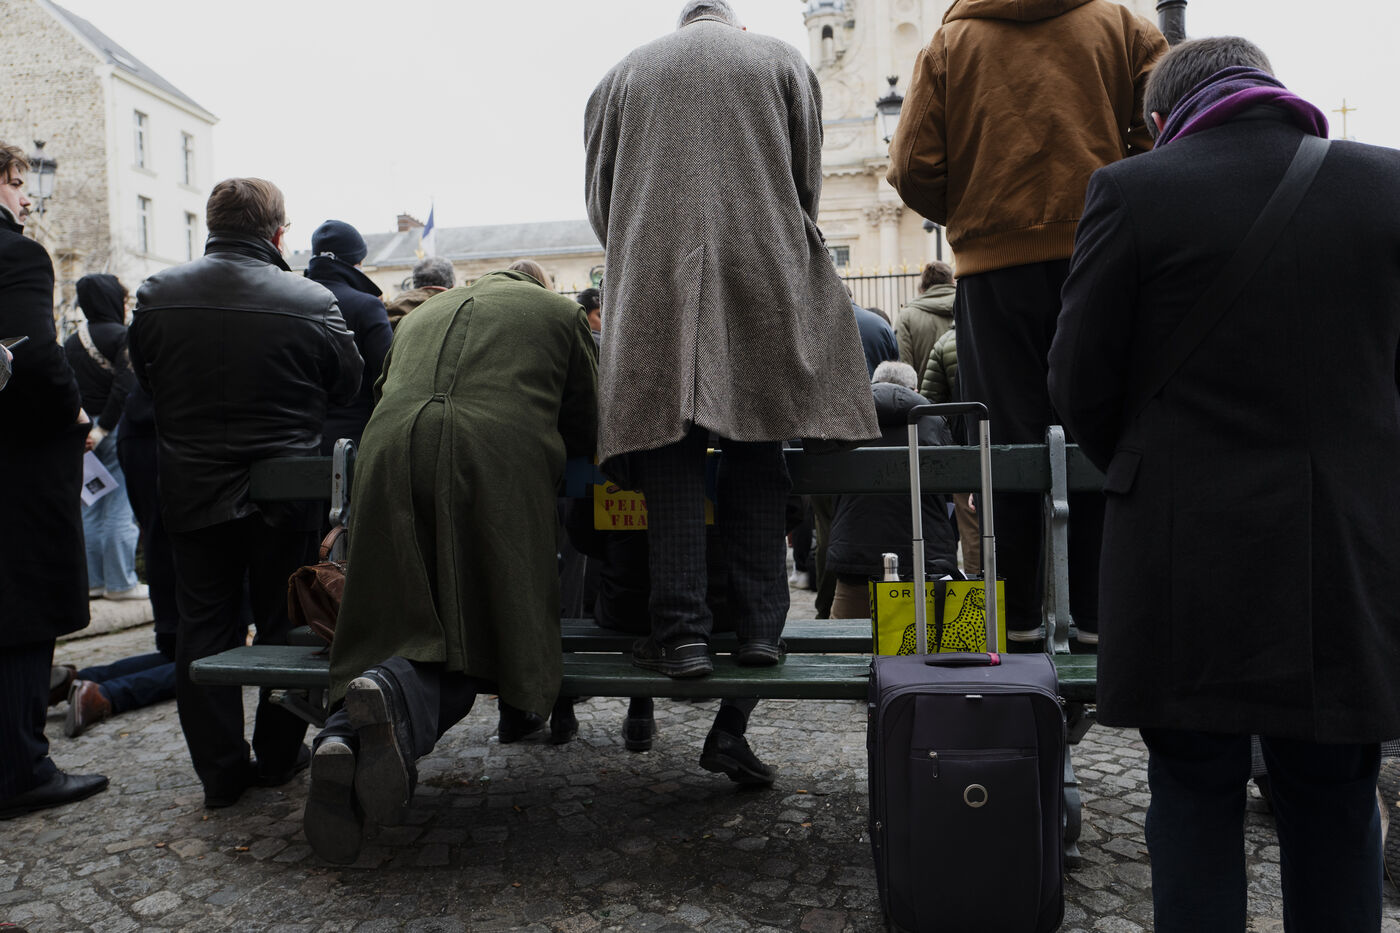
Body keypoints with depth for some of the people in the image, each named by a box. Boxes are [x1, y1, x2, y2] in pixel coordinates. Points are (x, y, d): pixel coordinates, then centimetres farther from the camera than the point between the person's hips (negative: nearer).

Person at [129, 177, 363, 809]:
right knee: (284, 623, 12)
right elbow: (347, 388, 0)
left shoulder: (156, 295, -4)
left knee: (204, 626, 10)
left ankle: (219, 771, 15)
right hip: (286, 492, -2)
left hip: (192, 490, 2)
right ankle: (278, 757, 22)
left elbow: (144, 379, 10)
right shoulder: (313, 302, -13)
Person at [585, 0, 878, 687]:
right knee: (756, 452, 3)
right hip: (764, 279, 1)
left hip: (653, 285, 0)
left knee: (670, 447, -3)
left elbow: (599, 198, 19)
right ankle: (760, 627, 3)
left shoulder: (622, 76, 20)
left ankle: (682, 631, -8)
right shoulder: (781, 62, 18)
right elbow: (807, 182, 14)